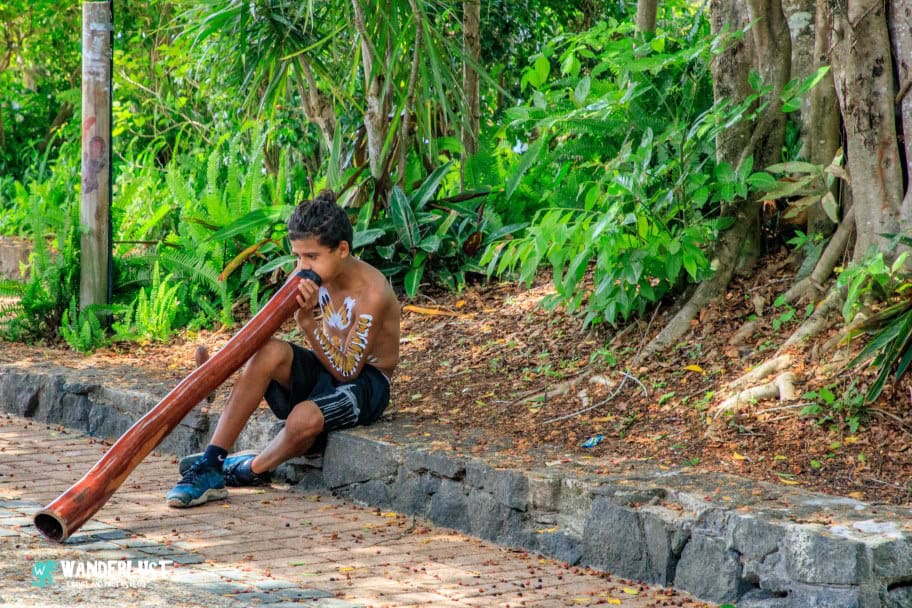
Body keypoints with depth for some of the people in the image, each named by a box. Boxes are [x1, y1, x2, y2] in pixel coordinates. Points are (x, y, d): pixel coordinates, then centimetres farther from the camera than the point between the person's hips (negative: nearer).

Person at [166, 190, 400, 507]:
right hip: (324, 371, 6)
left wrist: (308, 322, -31)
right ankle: (210, 464, -26)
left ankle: (255, 469, -2)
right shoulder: (313, 275, -3)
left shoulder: (371, 291, -22)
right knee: (269, 352, -26)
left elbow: (346, 371, -22)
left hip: (365, 383, -6)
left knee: (305, 418, -37)